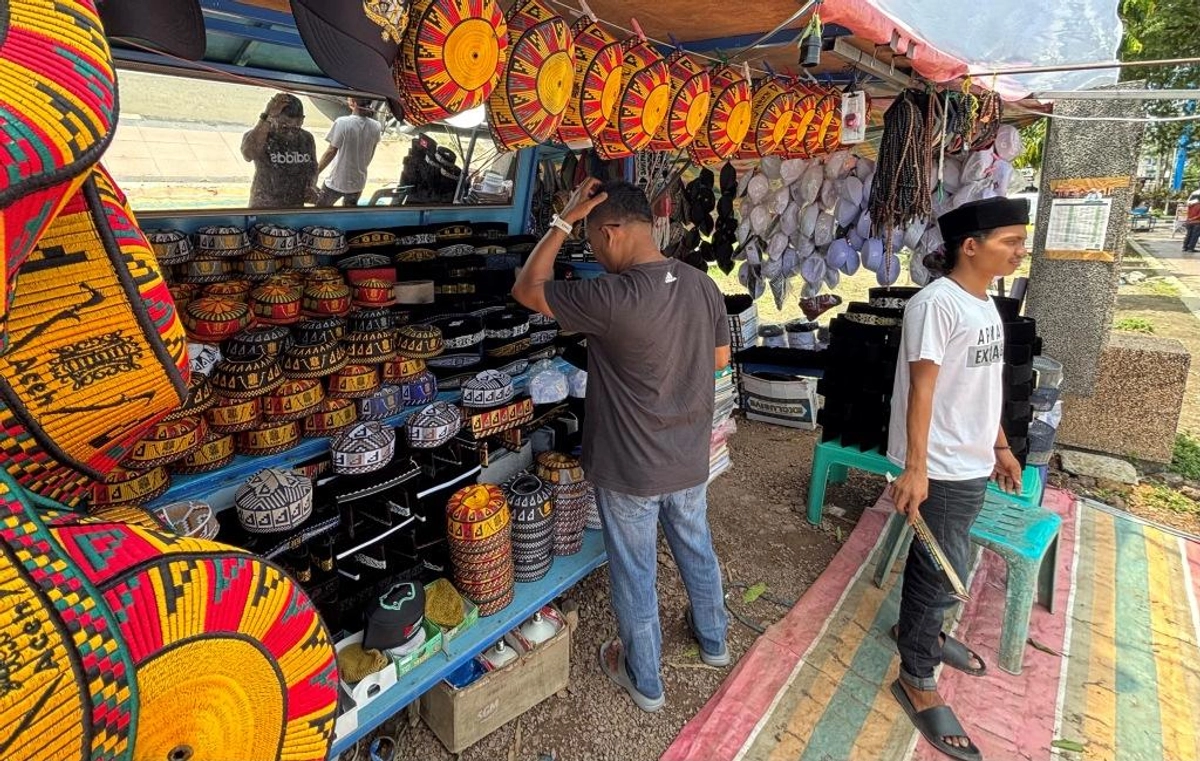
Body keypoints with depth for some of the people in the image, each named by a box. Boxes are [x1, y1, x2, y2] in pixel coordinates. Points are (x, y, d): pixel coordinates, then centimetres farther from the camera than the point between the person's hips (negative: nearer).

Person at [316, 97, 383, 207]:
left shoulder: (342, 123, -22)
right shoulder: (376, 127, -7)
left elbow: (331, 152, -16)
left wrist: (315, 172, -4)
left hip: (337, 181, -4)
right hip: (358, 181, 4)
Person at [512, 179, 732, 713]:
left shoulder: (611, 299, -27)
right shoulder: (703, 286, -6)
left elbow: (526, 289, -14)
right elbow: (720, 358, 8)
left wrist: (564, 220, -12)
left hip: (630, 469, -6)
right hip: (690, 458, 6)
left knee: (635, 574, 14)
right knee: (697, 550, 27)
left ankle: (645, 682, 35)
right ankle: (713, 640, 50)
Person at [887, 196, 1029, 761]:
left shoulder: (985, 304, 10)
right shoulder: (936, 304, -19)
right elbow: (921, 388, -23)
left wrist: (1001, 447, 20)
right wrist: (915, 467, -26)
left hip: (973, 464, 9)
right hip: (941, 468, -9)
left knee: (939, 563, 22)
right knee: (942, 571, 0)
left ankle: (918, 628, 43)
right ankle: (917, 680, 16)